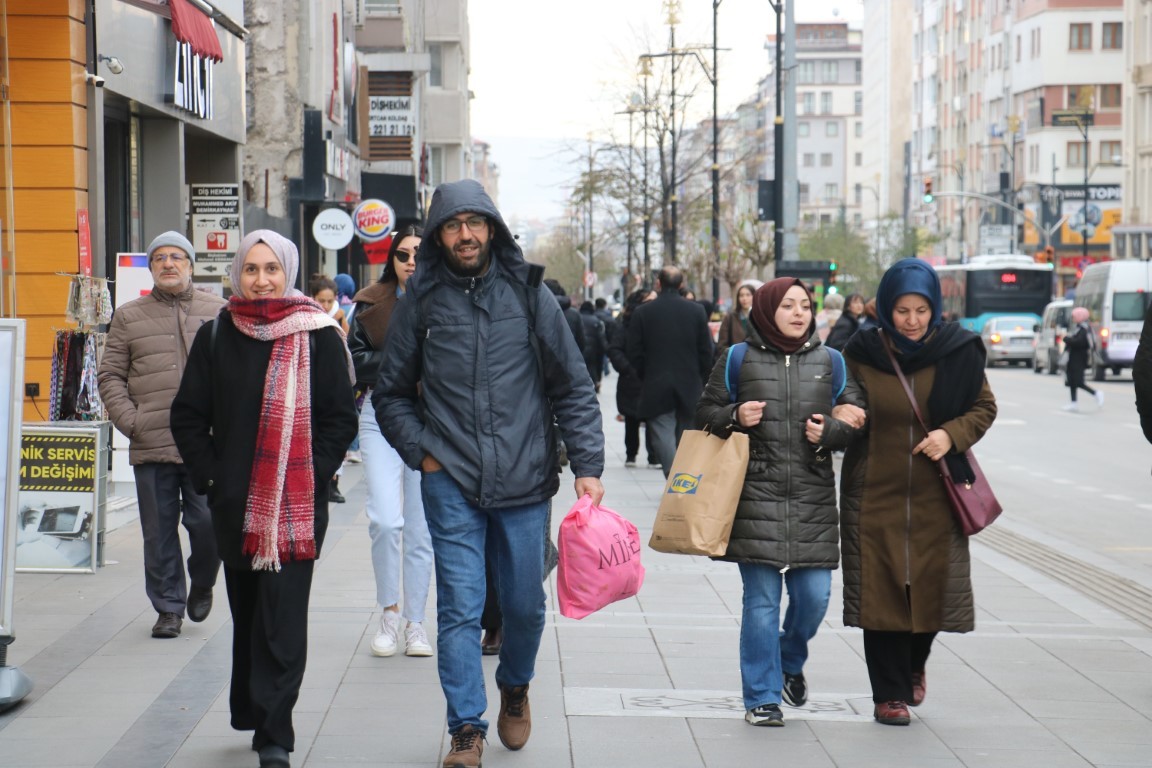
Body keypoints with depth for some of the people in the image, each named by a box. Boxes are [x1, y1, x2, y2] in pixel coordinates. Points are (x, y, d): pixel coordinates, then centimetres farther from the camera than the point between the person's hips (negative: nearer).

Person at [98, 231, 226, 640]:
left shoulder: (219, 311, 9)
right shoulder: (129, 316, 11)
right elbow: (110, 375, 10)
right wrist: (129, 420, -4)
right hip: (151, 447, 1)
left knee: (208, 522, -5)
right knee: (159, 533, 4)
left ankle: (202, 584, 24)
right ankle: (169, 608, 16)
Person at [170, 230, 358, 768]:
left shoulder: (319, 337, -1)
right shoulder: (217, 336, 6)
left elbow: (341, 418, 1)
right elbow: (188, 416, 10)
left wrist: (313, 477, -8)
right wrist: (209, 477, -1)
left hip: (299, 503, -3)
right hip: (235, 503, 3)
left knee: (282, 617, -8)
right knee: (246, 611, 12)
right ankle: (253, 714, 26)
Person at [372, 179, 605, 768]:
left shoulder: (527, 292, 2)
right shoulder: (421, 299, 3)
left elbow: (574, 387, 4)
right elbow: (391, 393, 13)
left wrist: (587, 466, -3)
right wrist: (421, 451, 1)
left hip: (524, 480, 1)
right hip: (451, 483, 0)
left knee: (525, 605, 9)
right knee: (459, 608, -4)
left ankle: (515, 688, 37)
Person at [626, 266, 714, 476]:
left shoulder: (642, 313, -5)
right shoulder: (696, 311, -1)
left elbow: (634, 354, -3)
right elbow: (706, 351, 2)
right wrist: (700, 381, 13)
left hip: (656, 388, -2)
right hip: (690, 386, 2)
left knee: (665, 441, -3)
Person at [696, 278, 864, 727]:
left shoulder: (829, 362, 10)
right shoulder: (739, 360, 5)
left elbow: (857, 417, 11)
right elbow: (704, 414, 9)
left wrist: (829, 432, -8)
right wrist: (734, 417, -11)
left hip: (813, 499, 2)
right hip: (755, 495, -2)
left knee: (814, 595, 1)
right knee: (761, 600, -3)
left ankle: (790, 663, 32)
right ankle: (762, 697, 7)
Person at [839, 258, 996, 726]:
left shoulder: (958, 350, -2)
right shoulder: (862, 353, -1)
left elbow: (984, 407, 6)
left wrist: (953, 434, -12)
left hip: (935, 494, 1)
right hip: (876, 492, 0)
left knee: (931, 585, 5)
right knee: (882, 589, -1)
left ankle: (914, 666, 35)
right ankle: (890, 693, 11)